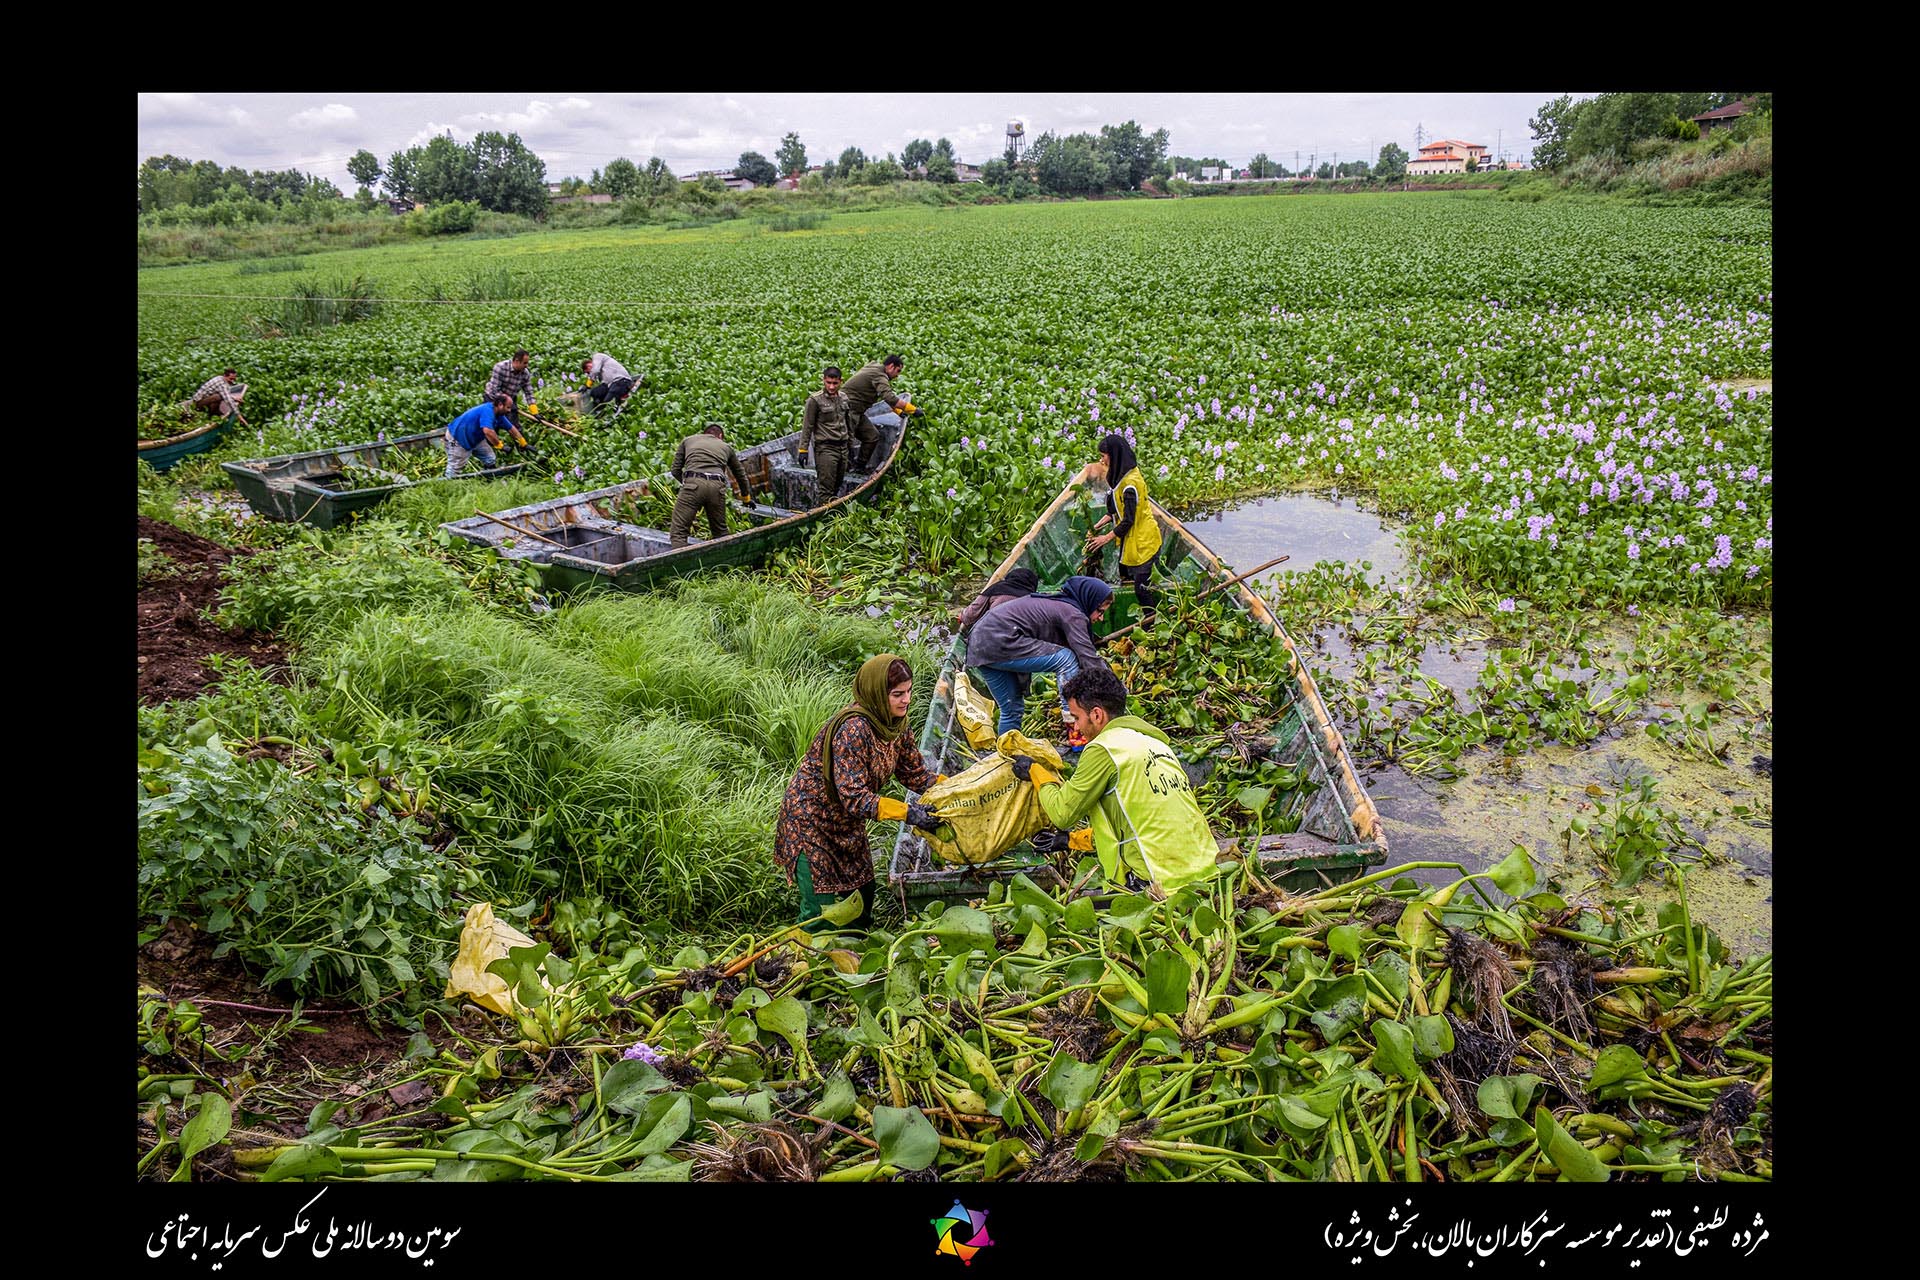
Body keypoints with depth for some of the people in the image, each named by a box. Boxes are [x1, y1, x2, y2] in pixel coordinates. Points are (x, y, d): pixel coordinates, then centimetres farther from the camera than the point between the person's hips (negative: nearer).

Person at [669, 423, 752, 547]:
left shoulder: (688, 440, 27)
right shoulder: (726, 447, 30)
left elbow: (676, 470, 22)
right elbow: (740, 474, 41)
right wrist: (745, 495, 57)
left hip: (693, 484, -2)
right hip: (717, 487, 2)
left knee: (678, 532, -5)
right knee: (720, 533, 19)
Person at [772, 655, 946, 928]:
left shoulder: (895, 723, -6)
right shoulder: (853, 729, -32)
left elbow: (915, 773, 3)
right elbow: (854, 797, -35)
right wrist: (907, 812, -40)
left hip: (847, 822, 8)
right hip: (811, 821, -8)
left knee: (862, 893, 18)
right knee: (821, 908, -5)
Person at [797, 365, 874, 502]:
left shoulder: (844, 397, 9)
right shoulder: (815, 400, -9)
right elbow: (807, 427, -8)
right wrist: (803, 450, -10)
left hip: (843, 447, 6)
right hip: (825, 448, -6)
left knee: (837, 486, 12)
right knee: (827, 489, -9)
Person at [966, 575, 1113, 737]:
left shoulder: (1057, 604, 21)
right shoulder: (1072, 613, -7)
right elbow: (1087, 657, -13)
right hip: (998, 641, -10)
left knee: (1012, 710, 19)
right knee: (1066, 658, -9)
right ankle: (1072, 717, -9)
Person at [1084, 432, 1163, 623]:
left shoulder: (1130, 483, -23)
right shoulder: (1122, 475, 8)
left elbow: (1128, 520, -22)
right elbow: (1116, 510, 17)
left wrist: (1106, 538, -13)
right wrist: (1097, 527, 8)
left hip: (1143, 542, -10)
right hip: (1131, 541, 10)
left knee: (1141, 588, -6)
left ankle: (1151, 627, 2)